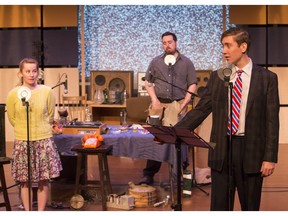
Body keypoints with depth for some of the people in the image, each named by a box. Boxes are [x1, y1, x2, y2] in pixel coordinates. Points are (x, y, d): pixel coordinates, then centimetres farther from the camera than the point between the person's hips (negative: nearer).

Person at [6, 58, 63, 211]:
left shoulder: (47, 91, -4)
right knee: (25, 181, 5)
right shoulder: (13, 93, -5)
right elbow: (12, 118, 7)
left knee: (43, 180, 5)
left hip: (44, 141, 0)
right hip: (22, 142, 0)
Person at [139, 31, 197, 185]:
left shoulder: (186, 62, 7)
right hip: (159, 104, 1)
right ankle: (149, 175, 8)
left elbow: (192, 85, 4)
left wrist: (184, 104, -7)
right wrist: (154, 99, -2)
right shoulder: (156, 61, 12)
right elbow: (148, 82, 13)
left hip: (178, 105, -1)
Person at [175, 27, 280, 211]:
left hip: (250, 150, -2)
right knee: (219, 206, 9)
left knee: (250, 206, 11)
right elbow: (200, 110, 5)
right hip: (221, 149, 2)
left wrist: (270, 157, -9)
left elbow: (272, 121, -5)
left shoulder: (267, 78, -2)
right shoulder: (217, 76, 6)